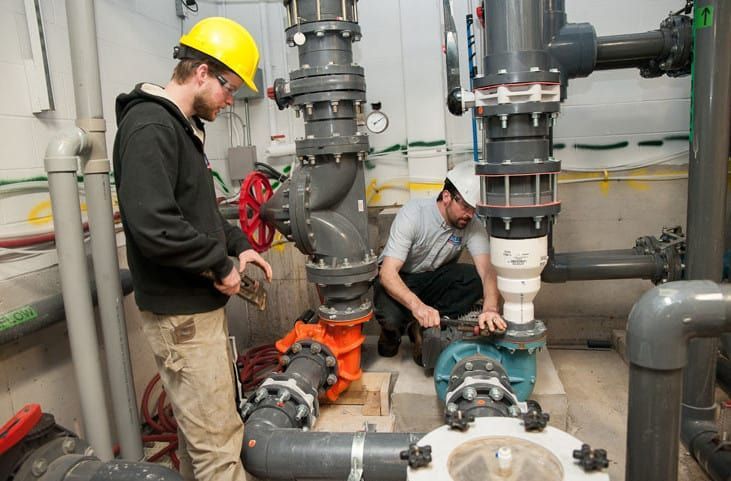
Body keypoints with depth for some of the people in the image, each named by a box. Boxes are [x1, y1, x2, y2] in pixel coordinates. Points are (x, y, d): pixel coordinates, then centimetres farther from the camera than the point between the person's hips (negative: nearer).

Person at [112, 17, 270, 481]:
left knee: (199, 426, 20)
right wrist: (220, 265, -16)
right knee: (219, 441, -2)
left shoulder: (183, 127, 16)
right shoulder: (149, 127, -16)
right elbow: (154, 225, -28)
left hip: (200, 303, 10)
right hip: (181, 314, -10)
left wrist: (238, 245, 11)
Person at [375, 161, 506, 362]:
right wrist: (417, 305, -50)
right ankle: (392, 331, 5)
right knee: (391, 317, -35)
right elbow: (387, 273, -32)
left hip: (434, 278, 4)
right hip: (398, 280, -3)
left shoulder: (473, 225, -16)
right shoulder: (413, 213, -27)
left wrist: (490, 308, -50)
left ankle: (424, 328, -10)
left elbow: (487, 269, -27)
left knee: (475, 279, -26)